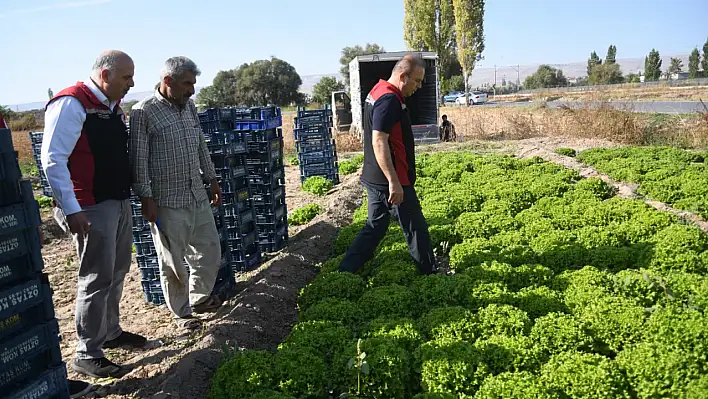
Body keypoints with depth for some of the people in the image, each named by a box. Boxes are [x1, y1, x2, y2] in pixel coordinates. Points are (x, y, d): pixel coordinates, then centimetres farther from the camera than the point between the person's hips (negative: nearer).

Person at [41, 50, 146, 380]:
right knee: (98, 278, -2)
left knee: (117, 271, 17)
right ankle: (86, 355, 12)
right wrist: (71, 210, -21)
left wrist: (134, 194, 19)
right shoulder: (71, 104, -14)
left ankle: (111, 332, 34)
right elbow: (53, 160, -19)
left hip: (119, 202, 9)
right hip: (92, 208, -9)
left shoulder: (112, 107, 14)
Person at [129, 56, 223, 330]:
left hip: (198, 194, 7)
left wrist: (212, 179, 18)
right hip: (167, 201, -7)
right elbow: (138, 159, -12)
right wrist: (146, 198, -14)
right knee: (173, 261, 6)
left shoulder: (189, 106, 10)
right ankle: (181, 312, 24)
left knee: (210, 250, 14)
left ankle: (200, 298, 35)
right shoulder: (143, 112, -11)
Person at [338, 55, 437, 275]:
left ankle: (345, 271, 18)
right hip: (390, 180, -10)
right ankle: (430, 273, 20)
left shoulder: (377, 92, 13)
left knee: (374, 227, 17)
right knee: (416, 228, 5)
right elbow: (379, 142, -27)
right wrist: (393, 181, -28)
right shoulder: (389, 100, -19)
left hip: (375, 179, 10)